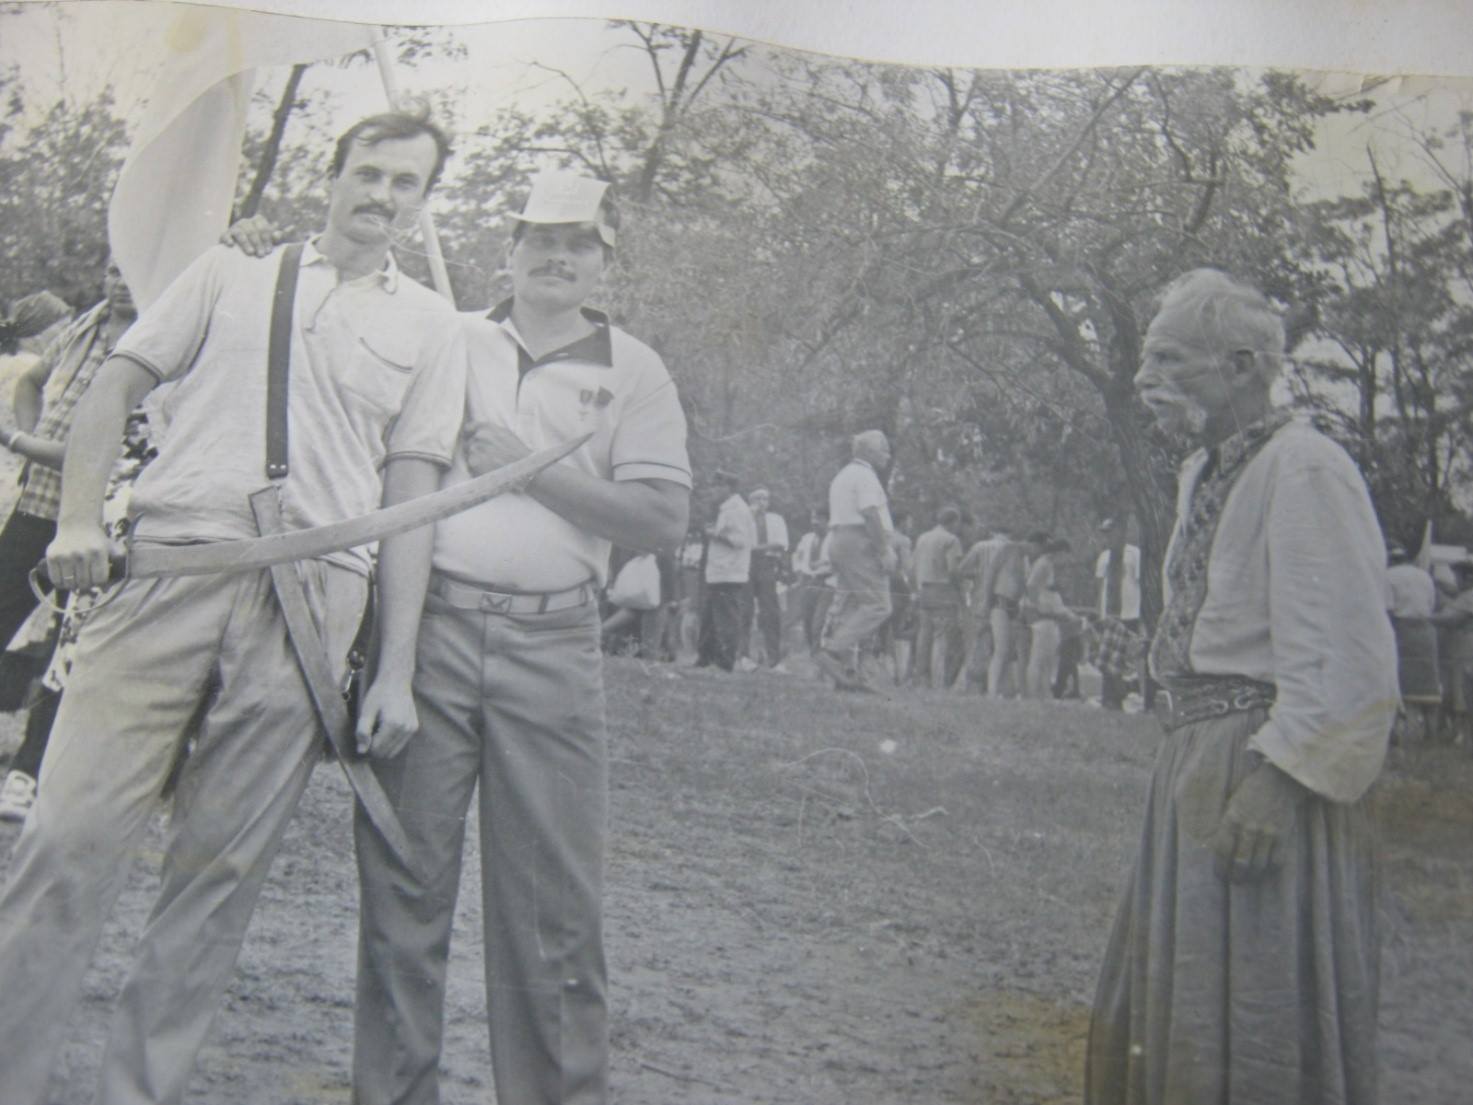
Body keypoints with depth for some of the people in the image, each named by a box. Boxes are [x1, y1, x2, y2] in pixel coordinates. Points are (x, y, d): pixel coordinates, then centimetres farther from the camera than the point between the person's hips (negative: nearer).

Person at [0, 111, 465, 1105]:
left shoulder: (429, 327, 16)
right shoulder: (229, 276, 17)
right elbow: (117, 385, 14)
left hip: (312, 599, 0)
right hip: (169, 567, 0)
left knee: (224, 867, 1)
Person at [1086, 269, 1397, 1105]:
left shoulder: (1304, 470, -16)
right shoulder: (1205, 473, 14)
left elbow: (1349, 663, -21)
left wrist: (1276, 779, -25)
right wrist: (1189, 768, 17)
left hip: (1267, 766, -10)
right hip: (1200, 765, 10)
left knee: (1252, 1027, 0)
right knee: (1168, 1005, 19)